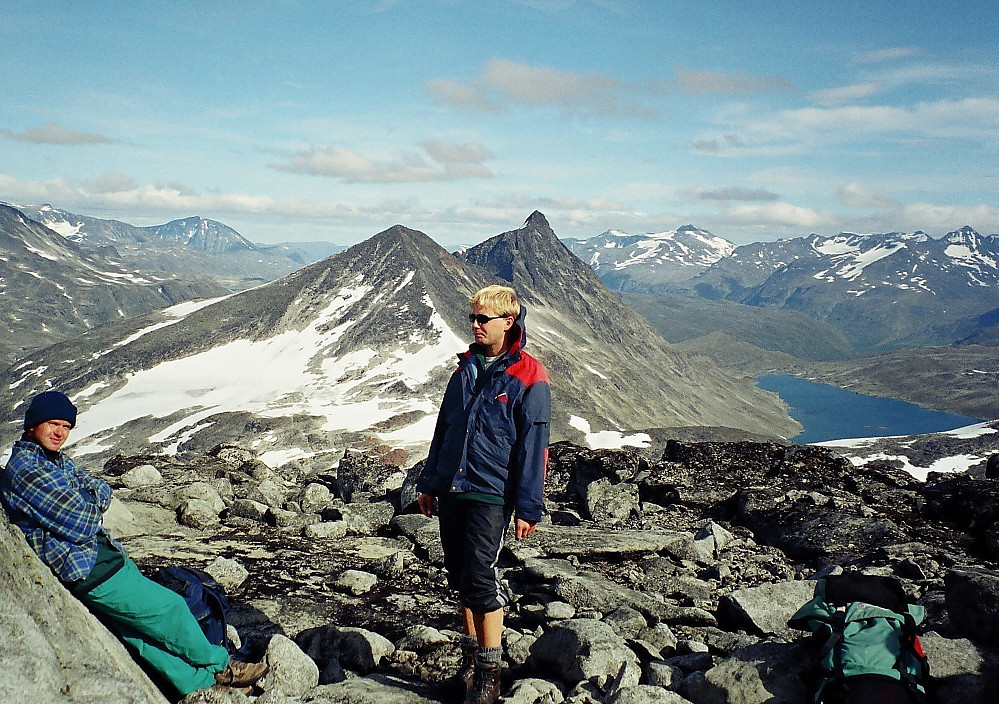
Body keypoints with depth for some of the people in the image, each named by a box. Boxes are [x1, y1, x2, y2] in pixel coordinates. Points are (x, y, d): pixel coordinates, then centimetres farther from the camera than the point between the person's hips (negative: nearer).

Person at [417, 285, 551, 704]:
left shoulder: (528, 379, -8)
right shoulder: (466, 369, 12)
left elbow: (533, 447, -9)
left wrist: (528, 508, -11)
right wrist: (429, 483, 17)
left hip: (490, 495, -6)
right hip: (451, 491, 6)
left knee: (481, 579, -9)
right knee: (459, 577, 12)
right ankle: (470, 659, 25)